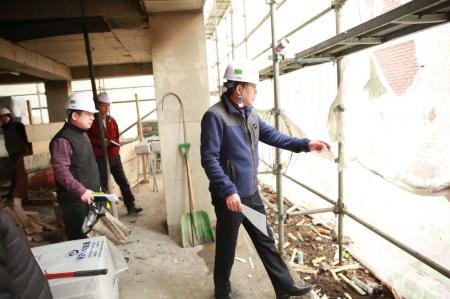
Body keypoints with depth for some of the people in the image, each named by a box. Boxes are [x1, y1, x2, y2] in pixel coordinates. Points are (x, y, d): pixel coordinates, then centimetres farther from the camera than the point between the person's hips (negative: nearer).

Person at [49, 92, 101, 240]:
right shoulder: (62, 140, -19)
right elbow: (61, 171, -25)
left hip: (89, 195, 9)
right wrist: (80, 190, -27)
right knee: (77, 237, 2)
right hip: (74, 198, -9)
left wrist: (97, 186, 21)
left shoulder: (82, 134, 12)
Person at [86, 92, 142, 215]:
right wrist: (99, 142, -19)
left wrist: (116, 143, -1)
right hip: (100, 159, -5)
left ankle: (131, 206, 12)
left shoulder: (112, 120, 10)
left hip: (114, 157, 5)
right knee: (103, 185, 4)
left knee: (123, 182, 5)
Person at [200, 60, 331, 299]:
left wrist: (305, 144, 9)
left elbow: (273, 136, 14)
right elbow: (209, 159, -22)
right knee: (227, 248, 12)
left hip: (251, 193, 8)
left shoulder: (250, 114, 6)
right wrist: (228, 191, -26)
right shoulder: (215, 116, -19)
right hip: (230, 196, -7)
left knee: (266, 241, 19)